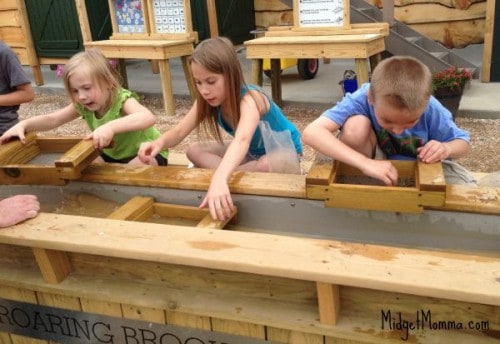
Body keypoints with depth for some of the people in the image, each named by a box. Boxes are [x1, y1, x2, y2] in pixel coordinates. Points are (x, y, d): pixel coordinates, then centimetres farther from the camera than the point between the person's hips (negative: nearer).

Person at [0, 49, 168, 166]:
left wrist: (111, 126, -68)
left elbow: (149, 117, -55)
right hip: (113, 155, 7)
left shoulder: (123, 100, -33)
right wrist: (23, 124, -24)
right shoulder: (83, 106, -11)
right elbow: (51, 119, -5)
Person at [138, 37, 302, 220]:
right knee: (194, 151, -9)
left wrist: (219, 179, -72)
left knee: (268, 165, -42)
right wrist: (160, 142, -44)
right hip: (252, 151, 6)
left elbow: (242, 140, -55)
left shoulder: (249, 99, -37)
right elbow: (180, 131, -20)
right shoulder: (207, 100, -15)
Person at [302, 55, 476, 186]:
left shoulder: (431, 110, -27)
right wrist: (365, 163, -54)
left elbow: (463, 143, -9)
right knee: (355, 126, -33)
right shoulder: (360, 100, -33)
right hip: (368, 169, -2)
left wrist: (446, 148, -35)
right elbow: (311, 133, -46)